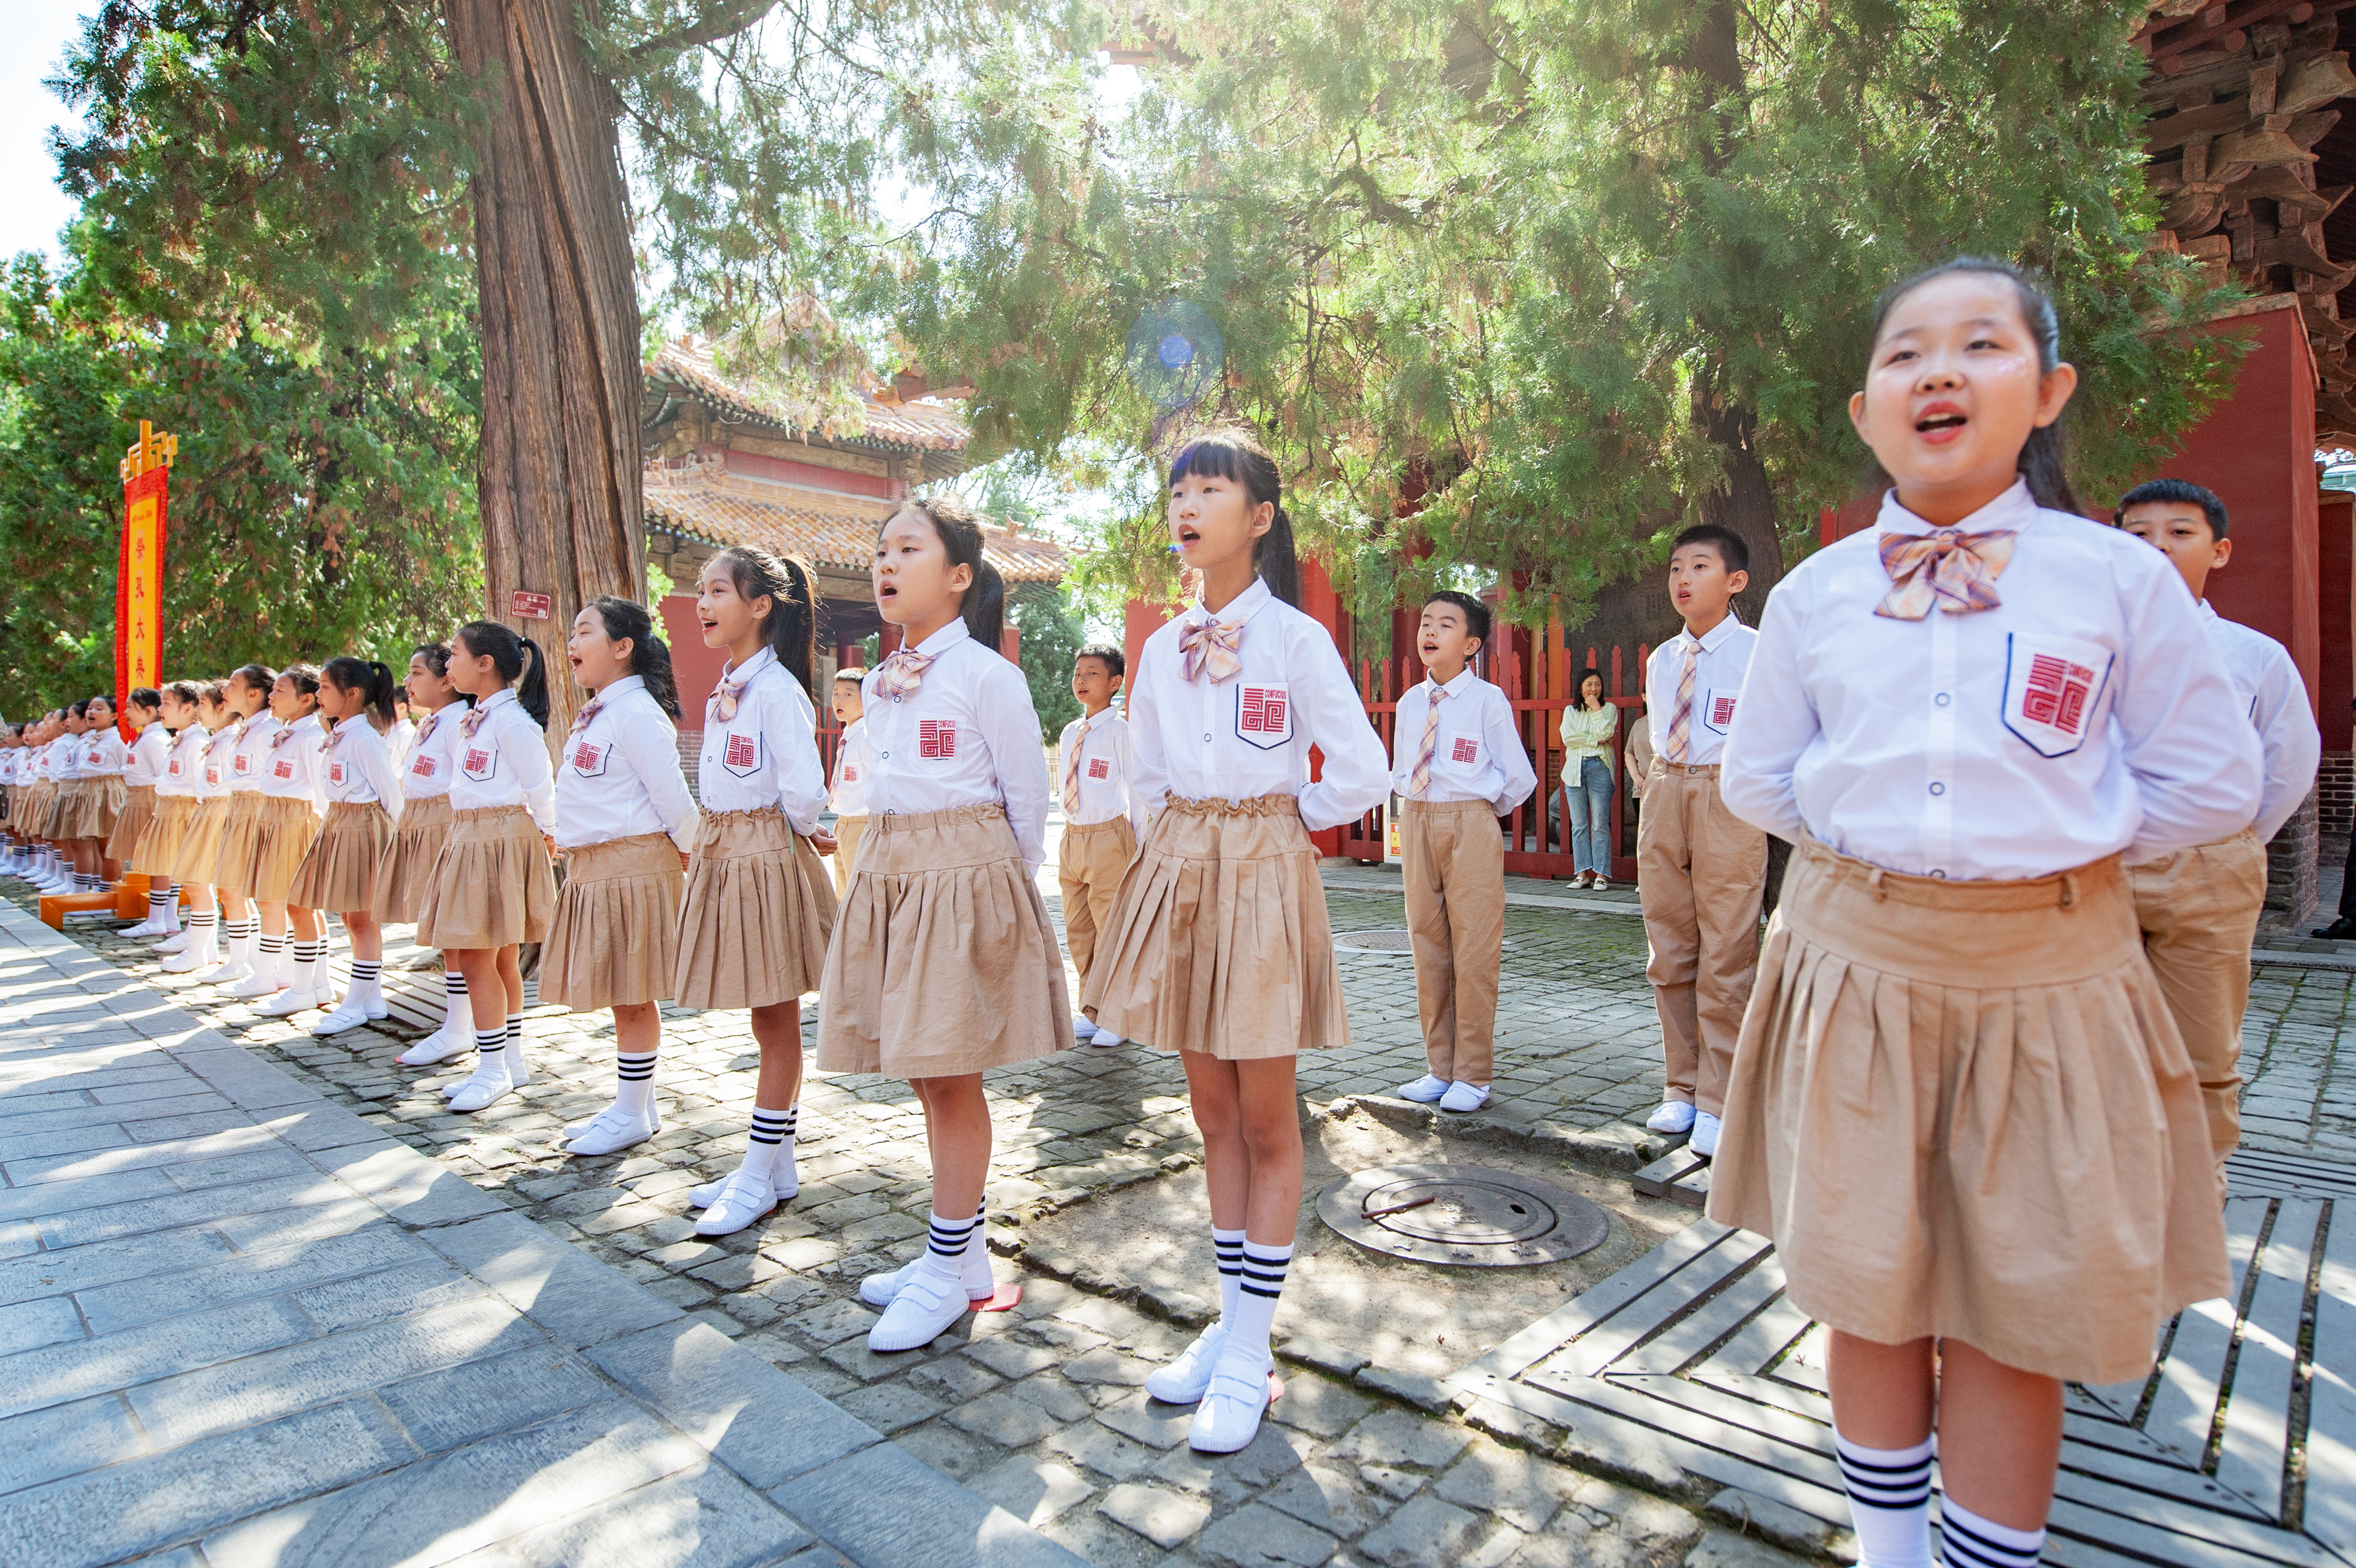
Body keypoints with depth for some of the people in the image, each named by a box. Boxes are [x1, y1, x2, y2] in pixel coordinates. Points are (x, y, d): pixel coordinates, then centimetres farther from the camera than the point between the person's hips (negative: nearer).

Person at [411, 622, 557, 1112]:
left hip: (503, 840, -9)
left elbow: (541, 786, -14)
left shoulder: (512, 721, -15)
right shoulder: (471, 720, 14)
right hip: (468, 837, 9)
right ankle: (512, 1060, 23)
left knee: (478, 959, -6)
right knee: (499, 959, 14)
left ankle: (493, 1071, 3)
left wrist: (541, 833, -3)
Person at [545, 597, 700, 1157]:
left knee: (632, 995, 0)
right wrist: (569, 844, 19)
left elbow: (674, 800, -17)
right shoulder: (595, 714, 15)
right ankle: (632, 1105, 26)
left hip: (634, 868, -9)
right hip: (591, 868, 9)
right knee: (619, 996, 15)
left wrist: (685, 862, -8)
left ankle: (634, 1114, 12)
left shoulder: (636, 713, -15)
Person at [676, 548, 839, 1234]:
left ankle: (759, 1177, 13)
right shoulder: (724, 690, 12)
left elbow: (805, 789, -22)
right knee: (769, 1023, 15)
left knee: (777, 1022, 3)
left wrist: (802, 833, -5)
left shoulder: (776, 689, -16)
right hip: (723, 855, 9)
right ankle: (776, 1167, 25)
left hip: (768, 857, -9)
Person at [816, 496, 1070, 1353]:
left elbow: (1025, 796, -5)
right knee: (925, 1077, 13)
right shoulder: (878, 682, 11)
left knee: (951, 1075, 0)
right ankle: (961, 1250, 29)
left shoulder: (987, 675, -10)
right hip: (889, 871, 8)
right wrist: (890, 859, 16)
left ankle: (949, 1270, 15)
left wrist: (1005, 882, 1)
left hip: (965, 874, -7)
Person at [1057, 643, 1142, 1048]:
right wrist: (1069, 838, 16)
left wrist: (1142, 848, -7)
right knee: (1077, 933, 13)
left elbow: (1136, 790, -7)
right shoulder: (1069, 733, 13)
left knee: (1111, 930, -2)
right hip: (1072, 837, 7)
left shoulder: (1120, 731, -8)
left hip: (1108, 838, -7)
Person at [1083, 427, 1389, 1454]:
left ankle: (1250, 1352, 14)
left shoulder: (1296, 638, -7)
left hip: (1264, 877, -5)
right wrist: (1194, 833, 8)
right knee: (1213, 1114, 12)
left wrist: (1282, 820, 0)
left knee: (1265, 1119, 3)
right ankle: (1229, 1322, 26)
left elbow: (1362, 773, -8)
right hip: (1178, 870, 5)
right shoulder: (1162, 648, 9)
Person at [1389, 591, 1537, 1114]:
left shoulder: (1488, 700, -7)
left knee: (1473, 950, -2)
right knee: (1427, 946, 9)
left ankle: (1472, 1076, 9)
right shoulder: (1409, 703, 9)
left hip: (1470, 826, -5)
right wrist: (1420, 812, 12)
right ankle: (1440, 1067, 21)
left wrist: (1480, 811, 7)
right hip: (1415, 824, 6)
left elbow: (1520, 779, -3)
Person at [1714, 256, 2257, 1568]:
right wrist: (1875, 835, 3)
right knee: (1870, 1288, 10)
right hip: (1857, 961, 1)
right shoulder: (1813, 594, 2)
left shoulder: (2123, 578, -2)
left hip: (2050, 970, -1)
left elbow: (2209, 785, 4)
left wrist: (2055, 839, 0)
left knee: (2015, 1312, 8)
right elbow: (1761, 782, 11)